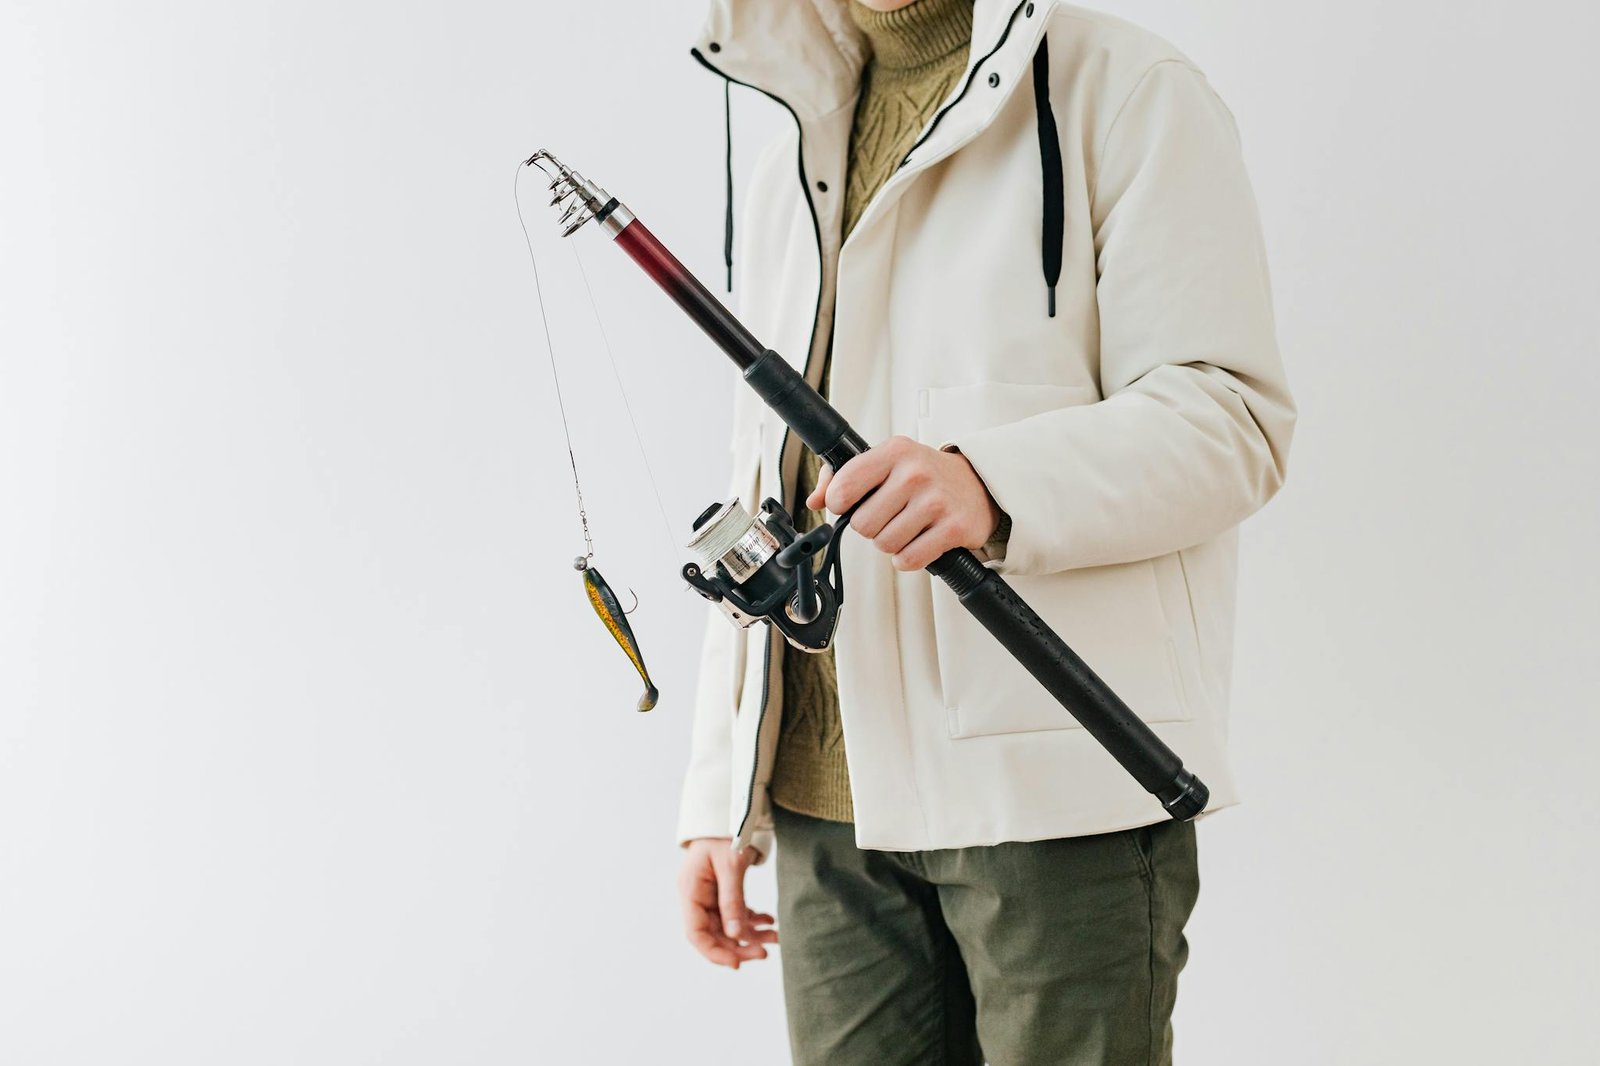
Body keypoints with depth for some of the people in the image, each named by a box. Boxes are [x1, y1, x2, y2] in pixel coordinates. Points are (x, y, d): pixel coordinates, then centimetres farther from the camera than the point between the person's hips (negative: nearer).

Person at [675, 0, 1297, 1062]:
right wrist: (724, 797, 15)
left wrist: (995, 486, -27)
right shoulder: (787, 175, 20)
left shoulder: (1127, 91, 1)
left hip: (1058, 786, -5)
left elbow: (1233, 414, -9)